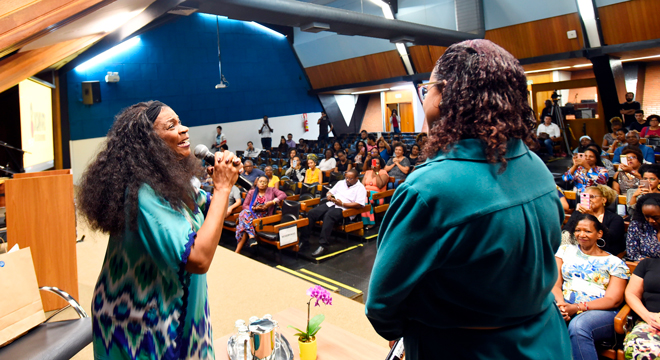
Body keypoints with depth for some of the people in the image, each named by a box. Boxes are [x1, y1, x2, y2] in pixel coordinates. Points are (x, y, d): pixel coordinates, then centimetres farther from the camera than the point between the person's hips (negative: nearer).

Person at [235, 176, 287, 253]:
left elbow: (283, 195, -5)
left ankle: (238, 250, -30)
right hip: (252, 213, 3)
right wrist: (254, 208, -8)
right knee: (244, 213, -35)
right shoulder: (251, 192, 16)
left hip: (263, 216, -3)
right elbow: (244, 205, 12)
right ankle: (252, 237, -42)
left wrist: (271, 202, -17)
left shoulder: (271, 190, 11)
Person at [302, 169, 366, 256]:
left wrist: (342, 204, -14)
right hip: (330, 204, 7)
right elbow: (330, 192, 27)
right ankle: (304, 240, -12)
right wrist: (329, 195, 1)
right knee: (311, 213, -16)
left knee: (328, 216, -37)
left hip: (343, 208, -7)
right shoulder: (341, 182, 24)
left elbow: (359, 205, -9)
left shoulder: (360, 188, 3)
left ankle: (323, 245, -38)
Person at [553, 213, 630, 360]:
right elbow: (555, 283, 9)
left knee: (578, 325, -37)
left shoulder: (614, 263, 12)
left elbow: (613, 300, 0)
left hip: (600, 311, -1)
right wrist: (561, 303, -15)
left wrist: (577, 307, -16)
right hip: (565, 305, 2)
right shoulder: (565, 250, 19)